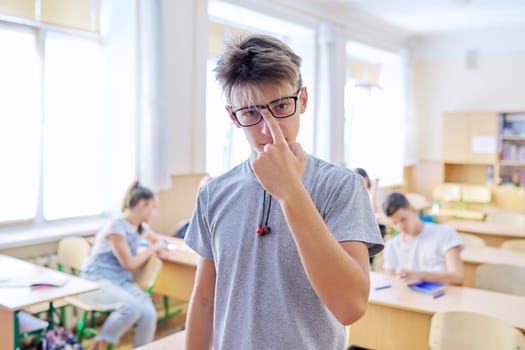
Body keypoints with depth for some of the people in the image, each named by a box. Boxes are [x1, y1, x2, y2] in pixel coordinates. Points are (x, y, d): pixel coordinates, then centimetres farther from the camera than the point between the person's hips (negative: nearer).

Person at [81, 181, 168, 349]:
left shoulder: (141, 227, 10)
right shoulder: (116, 226, -15)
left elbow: (155, 239, 33)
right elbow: (130, 264, -16)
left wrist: (160, 249, 9)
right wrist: (152, 248, -3)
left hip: (122, 281, 7)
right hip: (97, 280, -6)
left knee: (149, 314, -24)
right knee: (132, 307, -35)